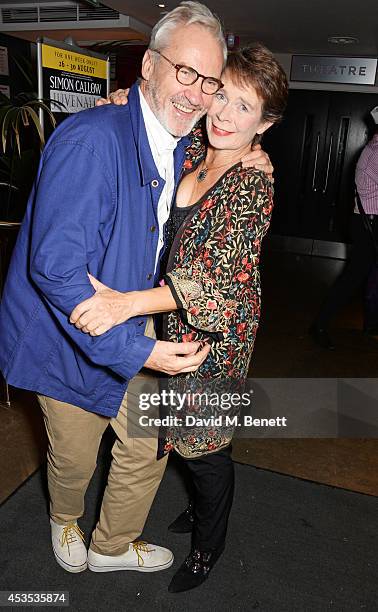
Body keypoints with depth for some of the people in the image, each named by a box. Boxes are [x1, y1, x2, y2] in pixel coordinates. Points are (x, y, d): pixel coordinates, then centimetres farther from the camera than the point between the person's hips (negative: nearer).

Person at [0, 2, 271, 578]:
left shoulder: (182, 147, 0)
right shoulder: (91, 140, -27)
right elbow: (55, 267, -31)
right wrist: (138, 352, -30)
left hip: (134, 331, 7)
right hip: (68, 340, -7)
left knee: (151, 442, 17)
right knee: (74, 459, 14)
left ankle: (112, 545, 46)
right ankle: (65, 521, 53)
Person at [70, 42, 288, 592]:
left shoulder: (253, 185, -22)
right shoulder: (193, 151, 0)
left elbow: (215, 278, -30)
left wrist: (127, 303, -41)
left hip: (216, 334, -7)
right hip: (176, 324, 7)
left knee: (204, 445, 11)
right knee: (189, 437, 24)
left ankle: (208, 547, 40)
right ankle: (206, 506, 52)